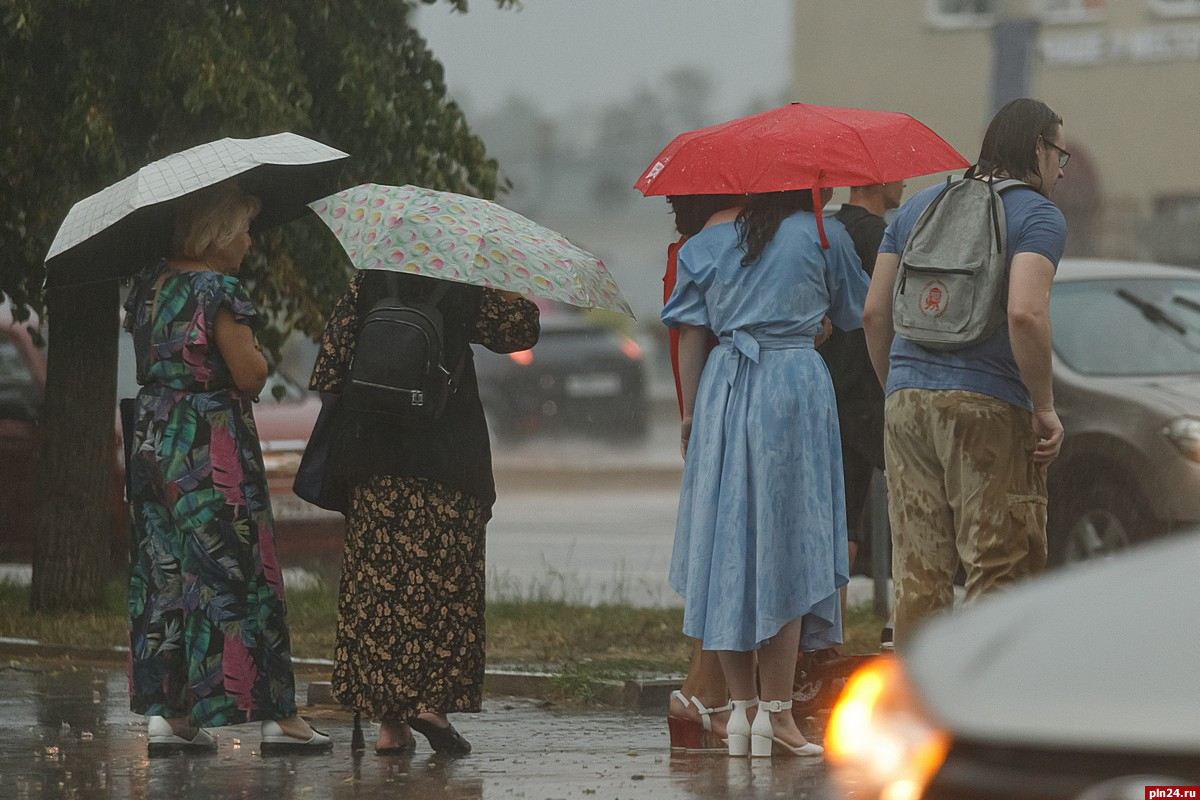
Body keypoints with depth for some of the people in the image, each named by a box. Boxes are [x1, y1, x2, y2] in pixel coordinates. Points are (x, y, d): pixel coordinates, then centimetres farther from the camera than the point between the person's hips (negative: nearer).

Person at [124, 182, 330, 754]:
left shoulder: (150, 285, 9)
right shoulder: (219, 291, -15)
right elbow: (250, 375, -14)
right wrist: (255, 354, 4)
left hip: (153, 442, 8)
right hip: (213, 445, -8)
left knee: (165, 572, 10)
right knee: (234, 572, -3)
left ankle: (167, 713, 7)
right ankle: (278, 717, 0)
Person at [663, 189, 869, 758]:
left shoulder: (710, 240, 8)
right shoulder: (823, 237, 2)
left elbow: (692, 332, 6)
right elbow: (856, 314, 14)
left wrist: (689, 412, 10)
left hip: (723, 390, 3)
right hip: (796, 381, -3)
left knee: (728, 541, 7)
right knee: (788, 547, -1)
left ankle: (742, 706, 7)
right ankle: (776, 712, -6)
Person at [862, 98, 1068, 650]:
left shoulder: (918, 206, 16)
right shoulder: (1037, 216, -4)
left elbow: (874, 313, 14)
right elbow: (1025, 314, -19)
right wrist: (1045, 408, -11)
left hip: (907, 400, 6)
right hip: (989, 407, -6)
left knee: (918, 572, 8)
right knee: (1000, 568, -2)